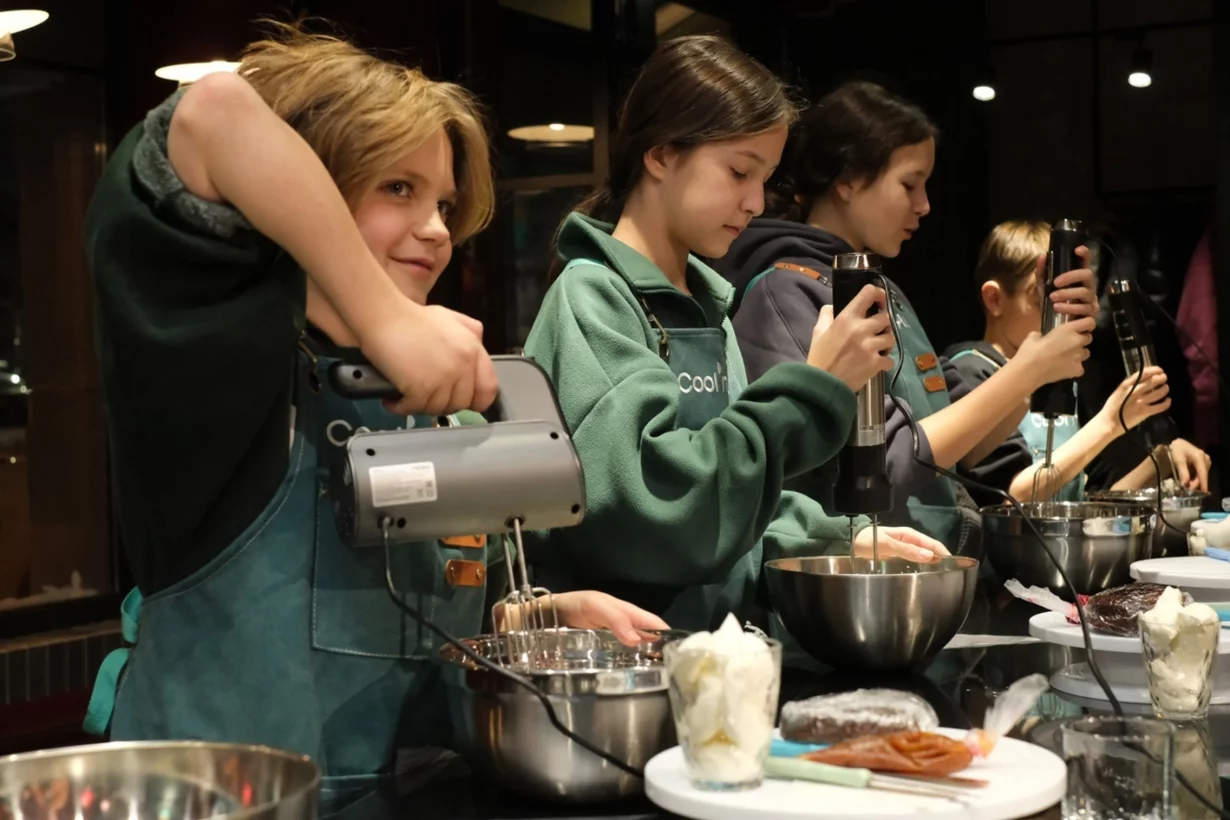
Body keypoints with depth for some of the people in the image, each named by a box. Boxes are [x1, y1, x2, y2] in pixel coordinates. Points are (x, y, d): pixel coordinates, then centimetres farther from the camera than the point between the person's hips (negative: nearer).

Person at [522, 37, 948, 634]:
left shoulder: (706, 304, 12)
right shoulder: (591, 300, -10)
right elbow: (646, 512, -22)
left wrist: (837, 539, 6)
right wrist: (809, 389, -17)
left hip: (717, 648, 6)